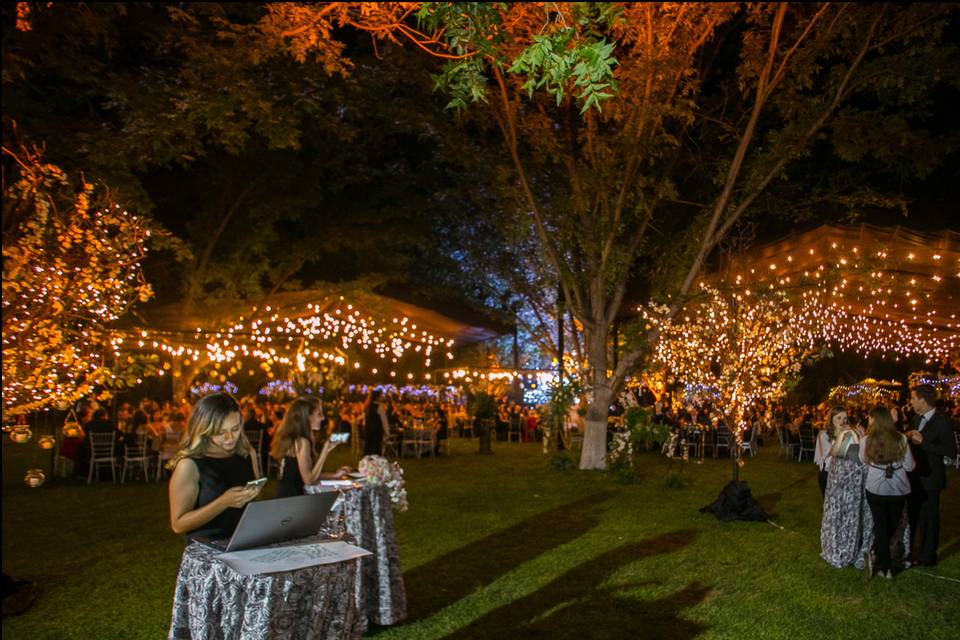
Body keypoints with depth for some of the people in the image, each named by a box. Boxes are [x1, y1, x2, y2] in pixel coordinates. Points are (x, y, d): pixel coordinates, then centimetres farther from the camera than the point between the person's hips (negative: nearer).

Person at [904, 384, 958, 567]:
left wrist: (923, 442, -26)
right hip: (914, 477, 7)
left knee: (928, 518, 6)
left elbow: (952, 452, -22)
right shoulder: (916, 419, 5)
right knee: (910, 514, 19)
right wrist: (908, 436, -4)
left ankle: (927, 557, 21)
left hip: (929, 479, -7)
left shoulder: (942, 423, -18)